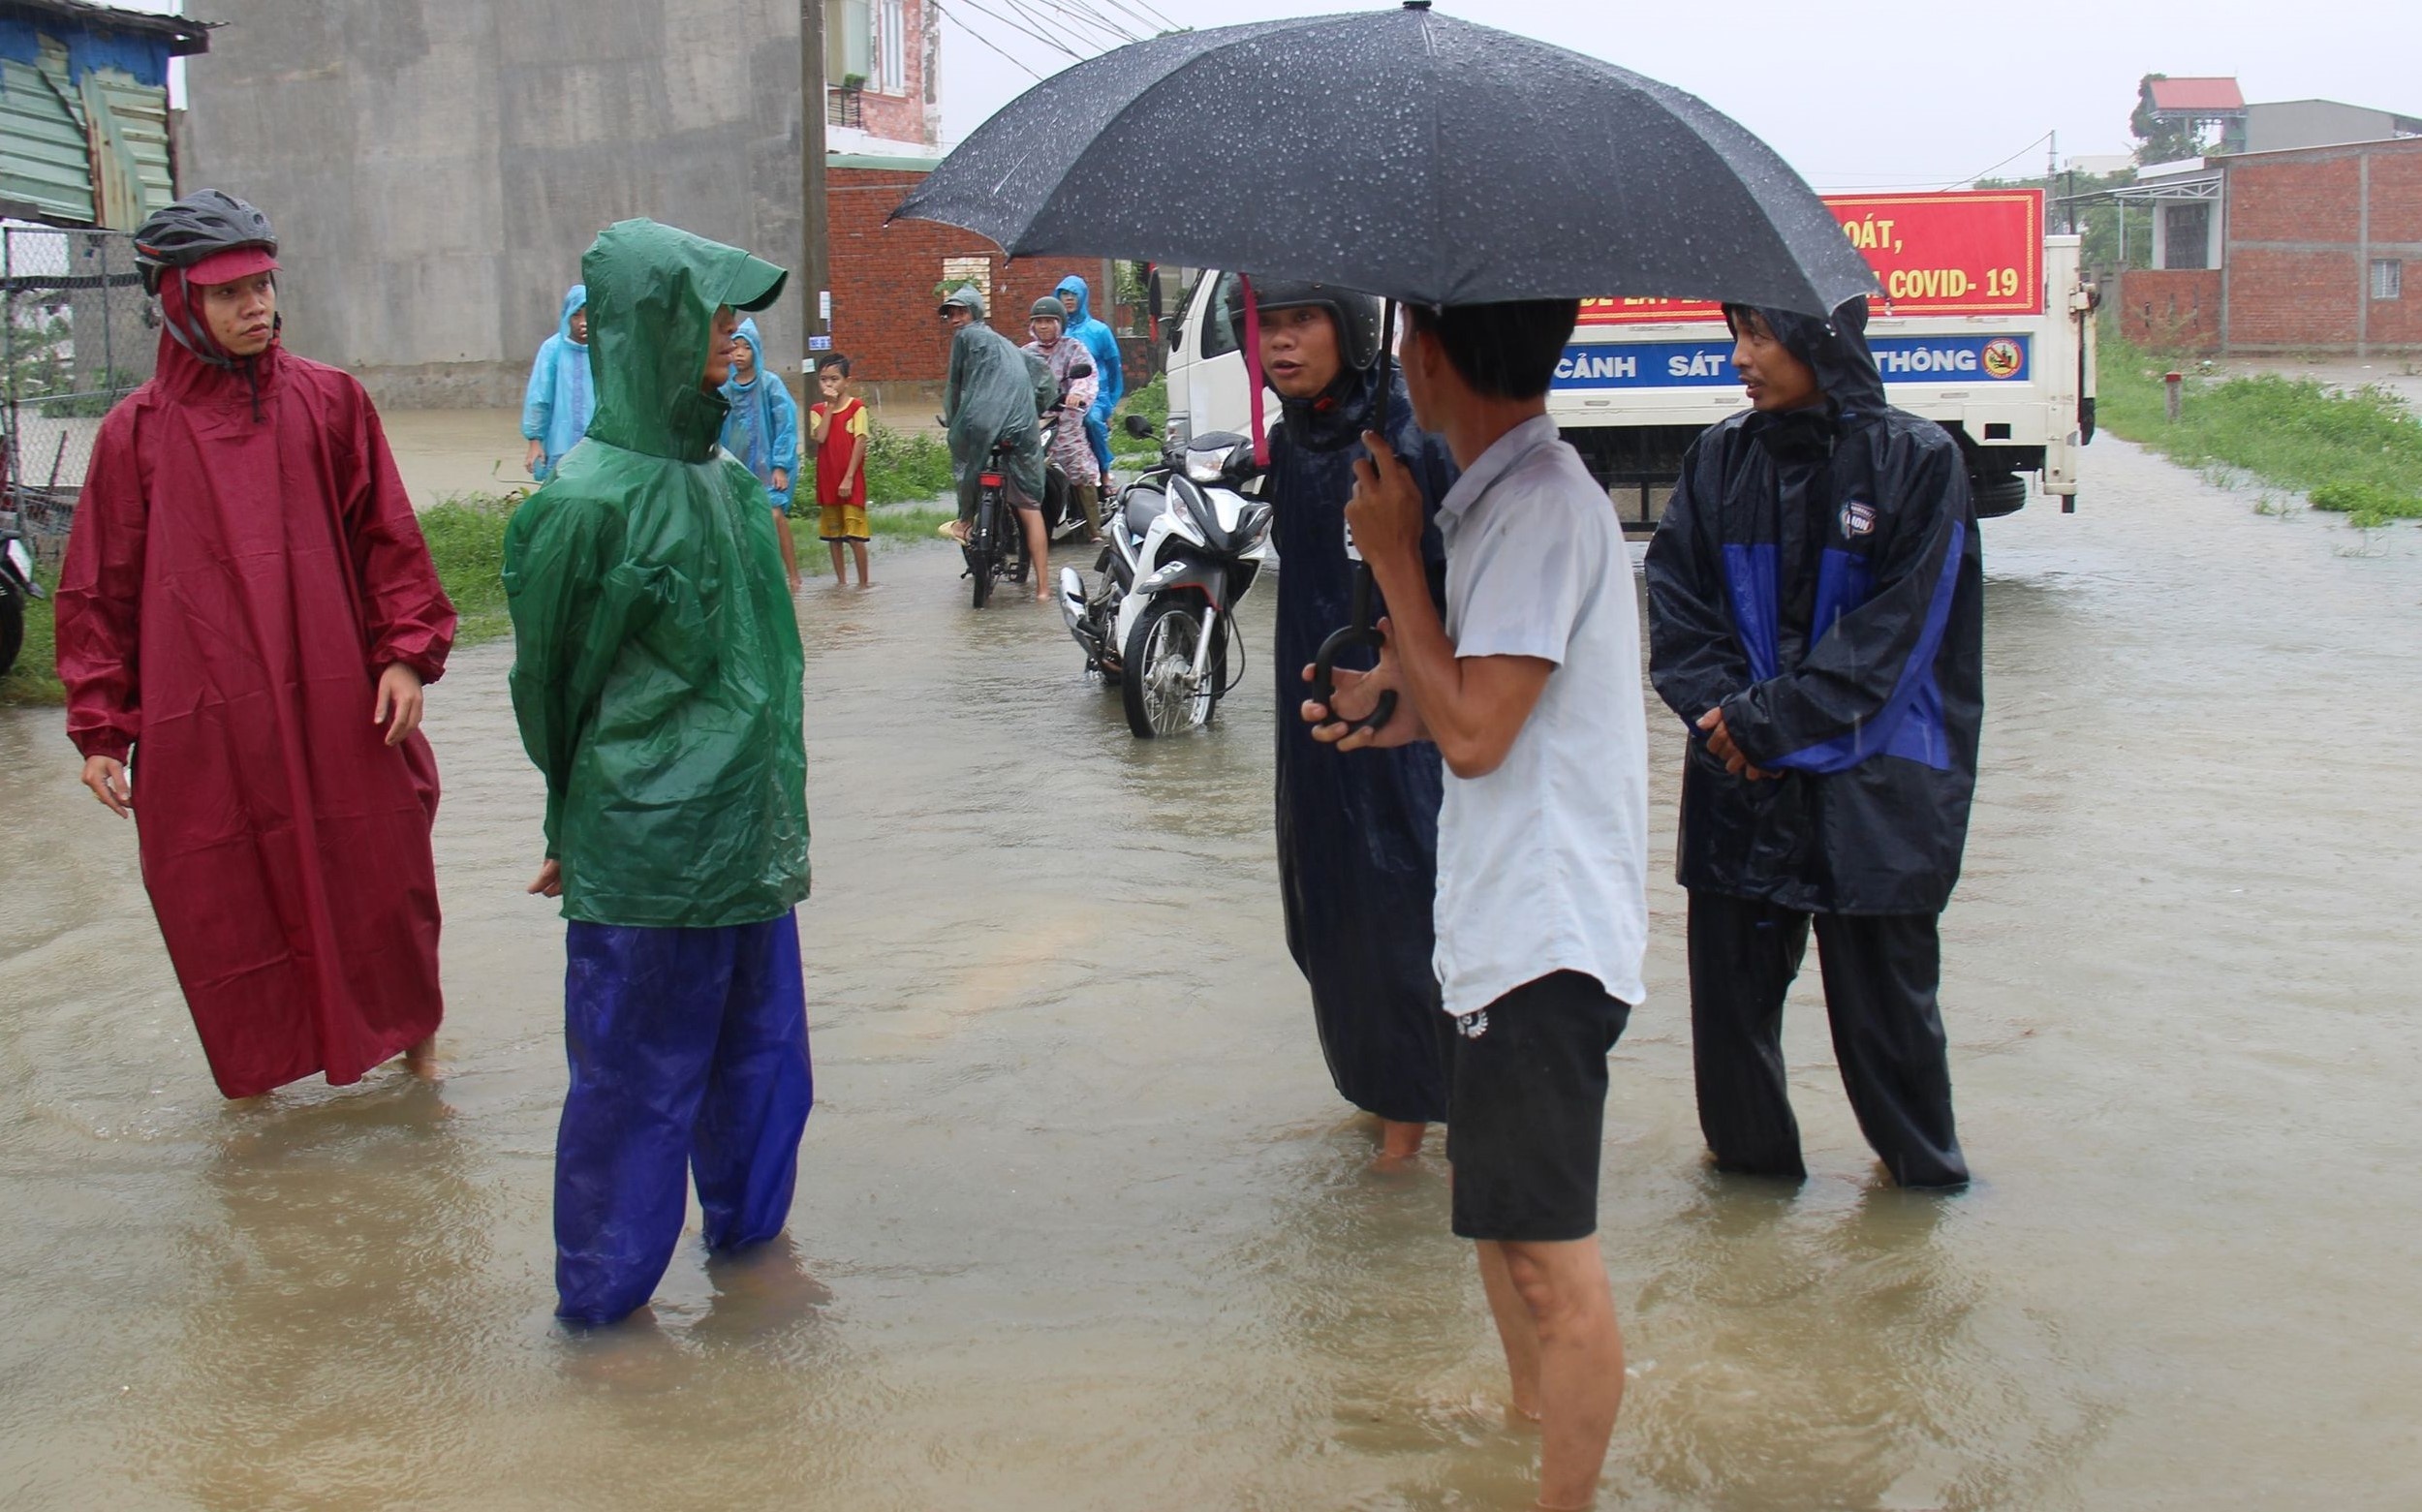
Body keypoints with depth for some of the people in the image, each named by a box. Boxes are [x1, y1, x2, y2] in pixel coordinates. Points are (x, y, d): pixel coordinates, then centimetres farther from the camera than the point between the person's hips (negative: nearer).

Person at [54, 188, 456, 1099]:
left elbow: (388, 538, 6)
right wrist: (101, 730, 3)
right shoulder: (137, 432, 2)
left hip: (336, 706, 0)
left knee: (377, 867, 8)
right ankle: (257, 1067, 27)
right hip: (200, 729, 0)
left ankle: (410, 1027, 31)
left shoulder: (329, 402, 3)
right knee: (223, 898, 7)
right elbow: (98, 593, 5)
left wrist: (405, 653, -4)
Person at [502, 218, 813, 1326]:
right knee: (636, 1078, 6)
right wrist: (578, 824, 6)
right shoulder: (592, 501, -18)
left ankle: (746, 1234, 40)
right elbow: (551, 683, -6)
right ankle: (601, 1302, 24)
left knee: (758, 1051, 20)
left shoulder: (720, 475, 6)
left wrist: (773, 812, 17)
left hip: (748, 837, 8)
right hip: (648, 852, -8)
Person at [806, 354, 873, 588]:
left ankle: (863, 581, 4)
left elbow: (860, 442, -10)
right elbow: (820, 437, -11)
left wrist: (849, 478, -15)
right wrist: (830, 405, -9)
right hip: (827, 480, 5)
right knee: (833, 534, 11)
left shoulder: (856, 407, -5)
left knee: (855, 535, -7)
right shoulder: (817, 410, 7)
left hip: (850, 481, -5)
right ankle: (841, 581, 21)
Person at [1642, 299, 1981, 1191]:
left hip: (1871, 786, -3)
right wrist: (1721, 710, -12)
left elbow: (1898, 627, -10)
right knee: (1729, 975, 6)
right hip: (1738, 782, 3)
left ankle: (1923, 1169, 27)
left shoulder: (1916, 462, -4)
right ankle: (1749, 1156, 26)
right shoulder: (1721, 459, 6)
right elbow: (1675, 600, 4)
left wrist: (1774, 718, -15)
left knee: (1882, 989, 6)